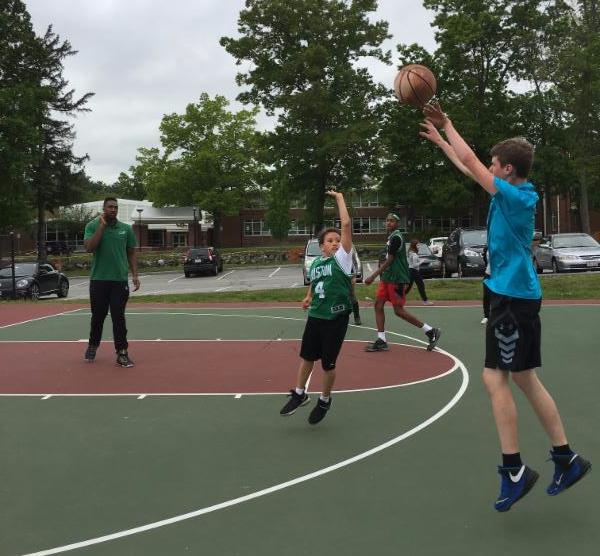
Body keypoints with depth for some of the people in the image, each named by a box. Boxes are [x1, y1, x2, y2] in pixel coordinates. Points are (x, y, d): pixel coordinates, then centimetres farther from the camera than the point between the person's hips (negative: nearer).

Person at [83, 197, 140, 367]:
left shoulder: (126, 229, 5)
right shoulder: (92, 226, 0)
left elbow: (131, 254, 10)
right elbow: (89, 247, -14)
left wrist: (135, 275, 1)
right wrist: (102, 226, -14)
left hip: (120, 280, 0)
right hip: (98, 280, 0)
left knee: (119, 318, 0)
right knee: (98, 316, 11)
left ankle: (122, 353, 5)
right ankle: (93, 346, 33)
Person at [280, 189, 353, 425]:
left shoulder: (343, 257, -8)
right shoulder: (315, 262, 6)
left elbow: (346, 224, -17)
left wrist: (339, 198, -10)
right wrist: (308, 297, 9)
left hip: (336, 317, -5)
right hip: (315, 316, 5)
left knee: (328, 362, 6)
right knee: (306, 355, 15)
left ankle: (324, 401, 28)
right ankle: (299, 394, 34)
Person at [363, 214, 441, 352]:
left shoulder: (396, 237, -14)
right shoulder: (391, 237, 16)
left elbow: (389, 261, -19)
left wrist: (373, 276, -19)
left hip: (397, 279, -10)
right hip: (387, 278, 10)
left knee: (399, 310, -6)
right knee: (378, 304, 2)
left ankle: (430, 331, 5)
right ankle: (381, 341, 5)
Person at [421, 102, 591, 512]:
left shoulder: (517, 196, -16)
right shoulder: (517, 194, 9)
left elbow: (471, 163, -14)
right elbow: (470, 167, 21)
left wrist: (447, 125, -1)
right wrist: (439, 138, 26)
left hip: (512, 298, -10)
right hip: (518, 294, 10)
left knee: (495, 378, -5)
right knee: (523, 378, 14)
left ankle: (514, 471, 2)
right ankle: (567, 459, 21)